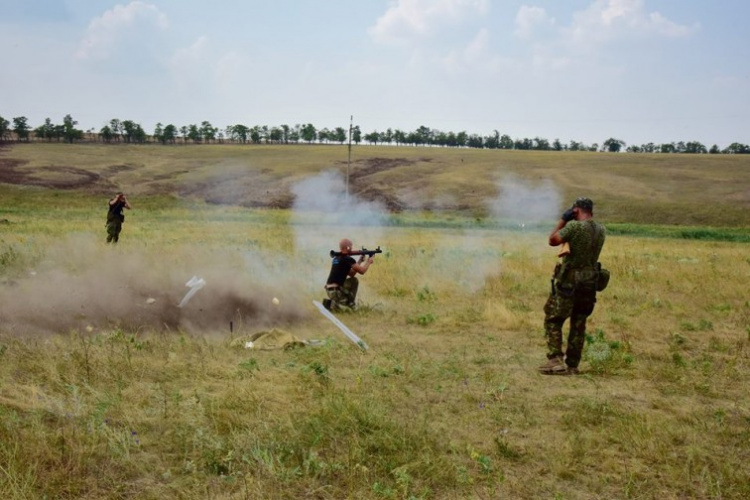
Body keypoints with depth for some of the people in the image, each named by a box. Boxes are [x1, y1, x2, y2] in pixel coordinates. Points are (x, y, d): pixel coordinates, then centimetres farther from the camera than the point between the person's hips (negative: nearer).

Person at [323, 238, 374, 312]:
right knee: (352, 307, 5)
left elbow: (351, 273, 22)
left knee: (354, 281, 22)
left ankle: (350, 302, 17)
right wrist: (368, 262, 14)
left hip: (329, 289, 9)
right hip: (335, 291, -9)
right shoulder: (348, 259, -13)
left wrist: (360, 261, 21)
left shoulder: (336, 258, 14)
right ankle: (332, 304, -6)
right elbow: (362, 271, -5)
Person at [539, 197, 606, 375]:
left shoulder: (574, 226, -16)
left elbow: (553, 240, -7)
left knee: (553, 321, 3)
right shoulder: (601, 230, 5)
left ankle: (556, 360, -8)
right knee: (578, 325, 12)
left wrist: (562, 220, 2)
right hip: (589, 283, 6)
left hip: (568, 281, -6)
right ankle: (572, 365, 15)